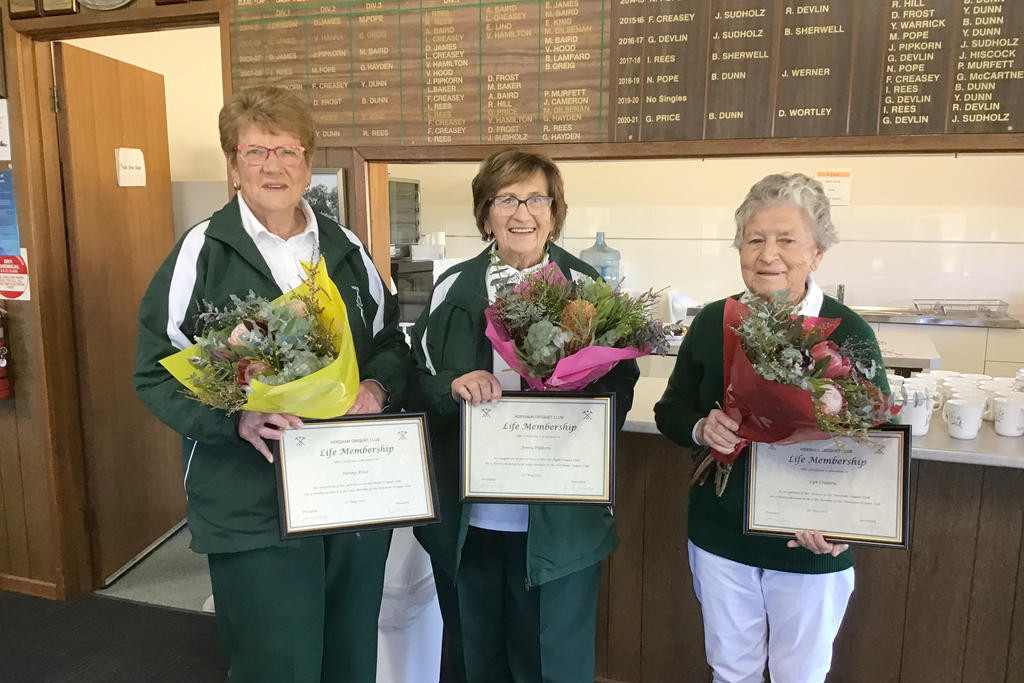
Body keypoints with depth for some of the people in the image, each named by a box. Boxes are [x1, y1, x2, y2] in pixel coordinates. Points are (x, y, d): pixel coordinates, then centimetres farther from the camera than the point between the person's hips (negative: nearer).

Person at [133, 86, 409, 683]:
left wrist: (378, 387, -9)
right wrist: (236, 415, -22)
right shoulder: (202, 253, -5)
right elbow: (158, 373, -5)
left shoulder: (347, 250, 7)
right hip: (253, 509, -4)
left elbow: (392, 342, 13)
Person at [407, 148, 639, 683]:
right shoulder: (454, 288, 3)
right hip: (465, 520, 2)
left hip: (559, 520, -1)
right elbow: (417, 383, 5)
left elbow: (620, 382, 0)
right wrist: (453, 386, -16)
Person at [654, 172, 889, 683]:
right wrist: (700, 428, -20)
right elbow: (670, 410, 3)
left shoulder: (848, 333, -13)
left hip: (812, 547, -2)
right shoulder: (712, 322, -6)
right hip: (720, 536, 2)